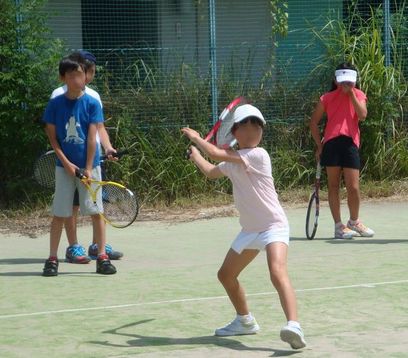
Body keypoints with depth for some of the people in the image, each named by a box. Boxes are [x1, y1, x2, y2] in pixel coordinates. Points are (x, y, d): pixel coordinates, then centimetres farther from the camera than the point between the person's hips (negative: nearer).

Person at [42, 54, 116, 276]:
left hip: (89, 165, -1)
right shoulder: (55, 104, 0)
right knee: (59, 214, 2)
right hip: (64, 166, 1)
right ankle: (52, 259, 8)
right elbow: (52, 137, 1)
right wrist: (66, 163, -9)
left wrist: (88, 168, -11)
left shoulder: (92, 104, -3)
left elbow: (92, 138, -6)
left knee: (96, 212, 0)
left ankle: (102, 258, 4)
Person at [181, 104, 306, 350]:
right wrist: (195, 154, 39)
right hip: (250, 230, 9)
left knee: (278, 272, -31)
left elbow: (217, 153, -22)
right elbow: (211, 172, 33)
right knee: (226, 275, 19)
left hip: (273, 226, -9)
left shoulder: (258, 155, -17)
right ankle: (245, 321, 40)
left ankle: (294, 327, -46)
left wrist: (196, 138, -6)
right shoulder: (232, 161, 9)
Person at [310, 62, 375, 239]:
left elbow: (362, 115, -7)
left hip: (350, 143, 1)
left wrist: (351, 94, -6)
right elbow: (313, 122, 13)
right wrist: (319, 145, 6)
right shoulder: (328, 98, 8)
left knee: (353, 187, -2)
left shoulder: (358, 95, 11)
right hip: (331, 143, -1)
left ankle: (354, 222, 21)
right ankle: (338, 225, 7)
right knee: (333, 185, 1)